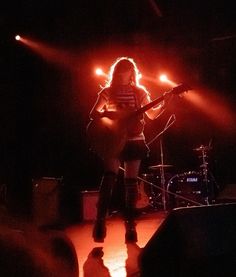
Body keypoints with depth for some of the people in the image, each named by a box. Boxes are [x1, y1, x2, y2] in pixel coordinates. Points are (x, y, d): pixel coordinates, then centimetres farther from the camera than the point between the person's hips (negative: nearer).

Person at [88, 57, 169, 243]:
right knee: (109, 177, -17)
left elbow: (152, 114, 7)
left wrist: (164, 104, -10)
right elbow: (93, 114, 2)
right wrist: (107, 114, -18)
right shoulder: (108, 91, 5)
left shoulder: (139, 92, 9)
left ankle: (130, 225, 10)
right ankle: (100, 222, -14)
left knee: (131, 182, 3)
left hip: (134, 141, 2)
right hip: (114, 141, -2)